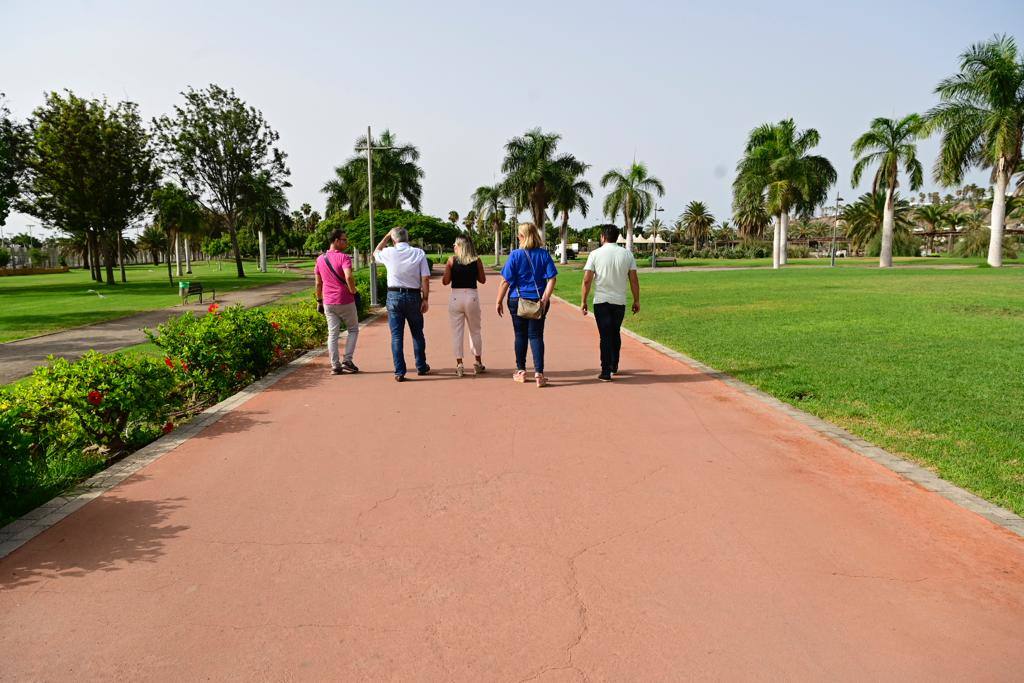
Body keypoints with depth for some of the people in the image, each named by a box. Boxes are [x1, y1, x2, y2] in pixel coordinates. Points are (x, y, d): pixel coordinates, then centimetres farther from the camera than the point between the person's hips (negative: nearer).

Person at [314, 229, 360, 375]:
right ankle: (347, 361, 4)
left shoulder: (320, 259, 8)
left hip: (328, 302, 5)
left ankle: (335, 366, 6)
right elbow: (349, 277, -28)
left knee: (332, 333, 7)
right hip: (345, 301, -5)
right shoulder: (343, 257, -11)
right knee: (353, 330, 12)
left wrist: (319, 301, 19)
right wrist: (353, 292, -14)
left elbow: (318, 283, 12)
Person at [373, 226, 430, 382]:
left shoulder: (389, 253, -3)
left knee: (396, 335, 3)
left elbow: (375, 253, 21)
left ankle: (399, 372, 2)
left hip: (394, 296, -1)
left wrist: (386, 237, 22)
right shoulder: (419, 253, -2)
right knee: (417, 333, 16)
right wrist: (425, 299, -1)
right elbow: (425, 278, -6)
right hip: (413, 296, 1)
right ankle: (421, 367, 25)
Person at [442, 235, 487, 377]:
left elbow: (445, 281, -3)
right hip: (472, 297, 1)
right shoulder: (477, 261, 1)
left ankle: (459, 365, 5)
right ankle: (478, 363, 20)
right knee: (475, 331, 15)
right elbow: (483, 280, 7)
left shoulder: (452, 261, -3)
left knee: (457, 332, 5)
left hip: (456, 297, -1)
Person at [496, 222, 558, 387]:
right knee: (536, 336, 4)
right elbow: (552, 279, -9)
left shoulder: (515, 255, -8)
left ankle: (521, 371, 22)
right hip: (538, 302, 1)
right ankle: (539, 373, -5)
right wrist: (544, 300, -11)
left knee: (520, 336, 12)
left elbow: (505, 281, -7)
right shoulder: (544, 254, -2)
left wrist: (499, 301, 1)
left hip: (517, 301, -1)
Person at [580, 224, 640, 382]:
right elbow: (634, 280, 2)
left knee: (605, 335, 2)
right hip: (620, 301, 3)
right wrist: (636, 300, 10)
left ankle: (606, 372, 1)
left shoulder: (595, 254, -5)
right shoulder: (627, 254, 2)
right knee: (616, 333, 20)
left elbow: (587, 280, -8)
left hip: (601, 301, -2)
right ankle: (614, 366, 31)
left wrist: (584, 301, 0)